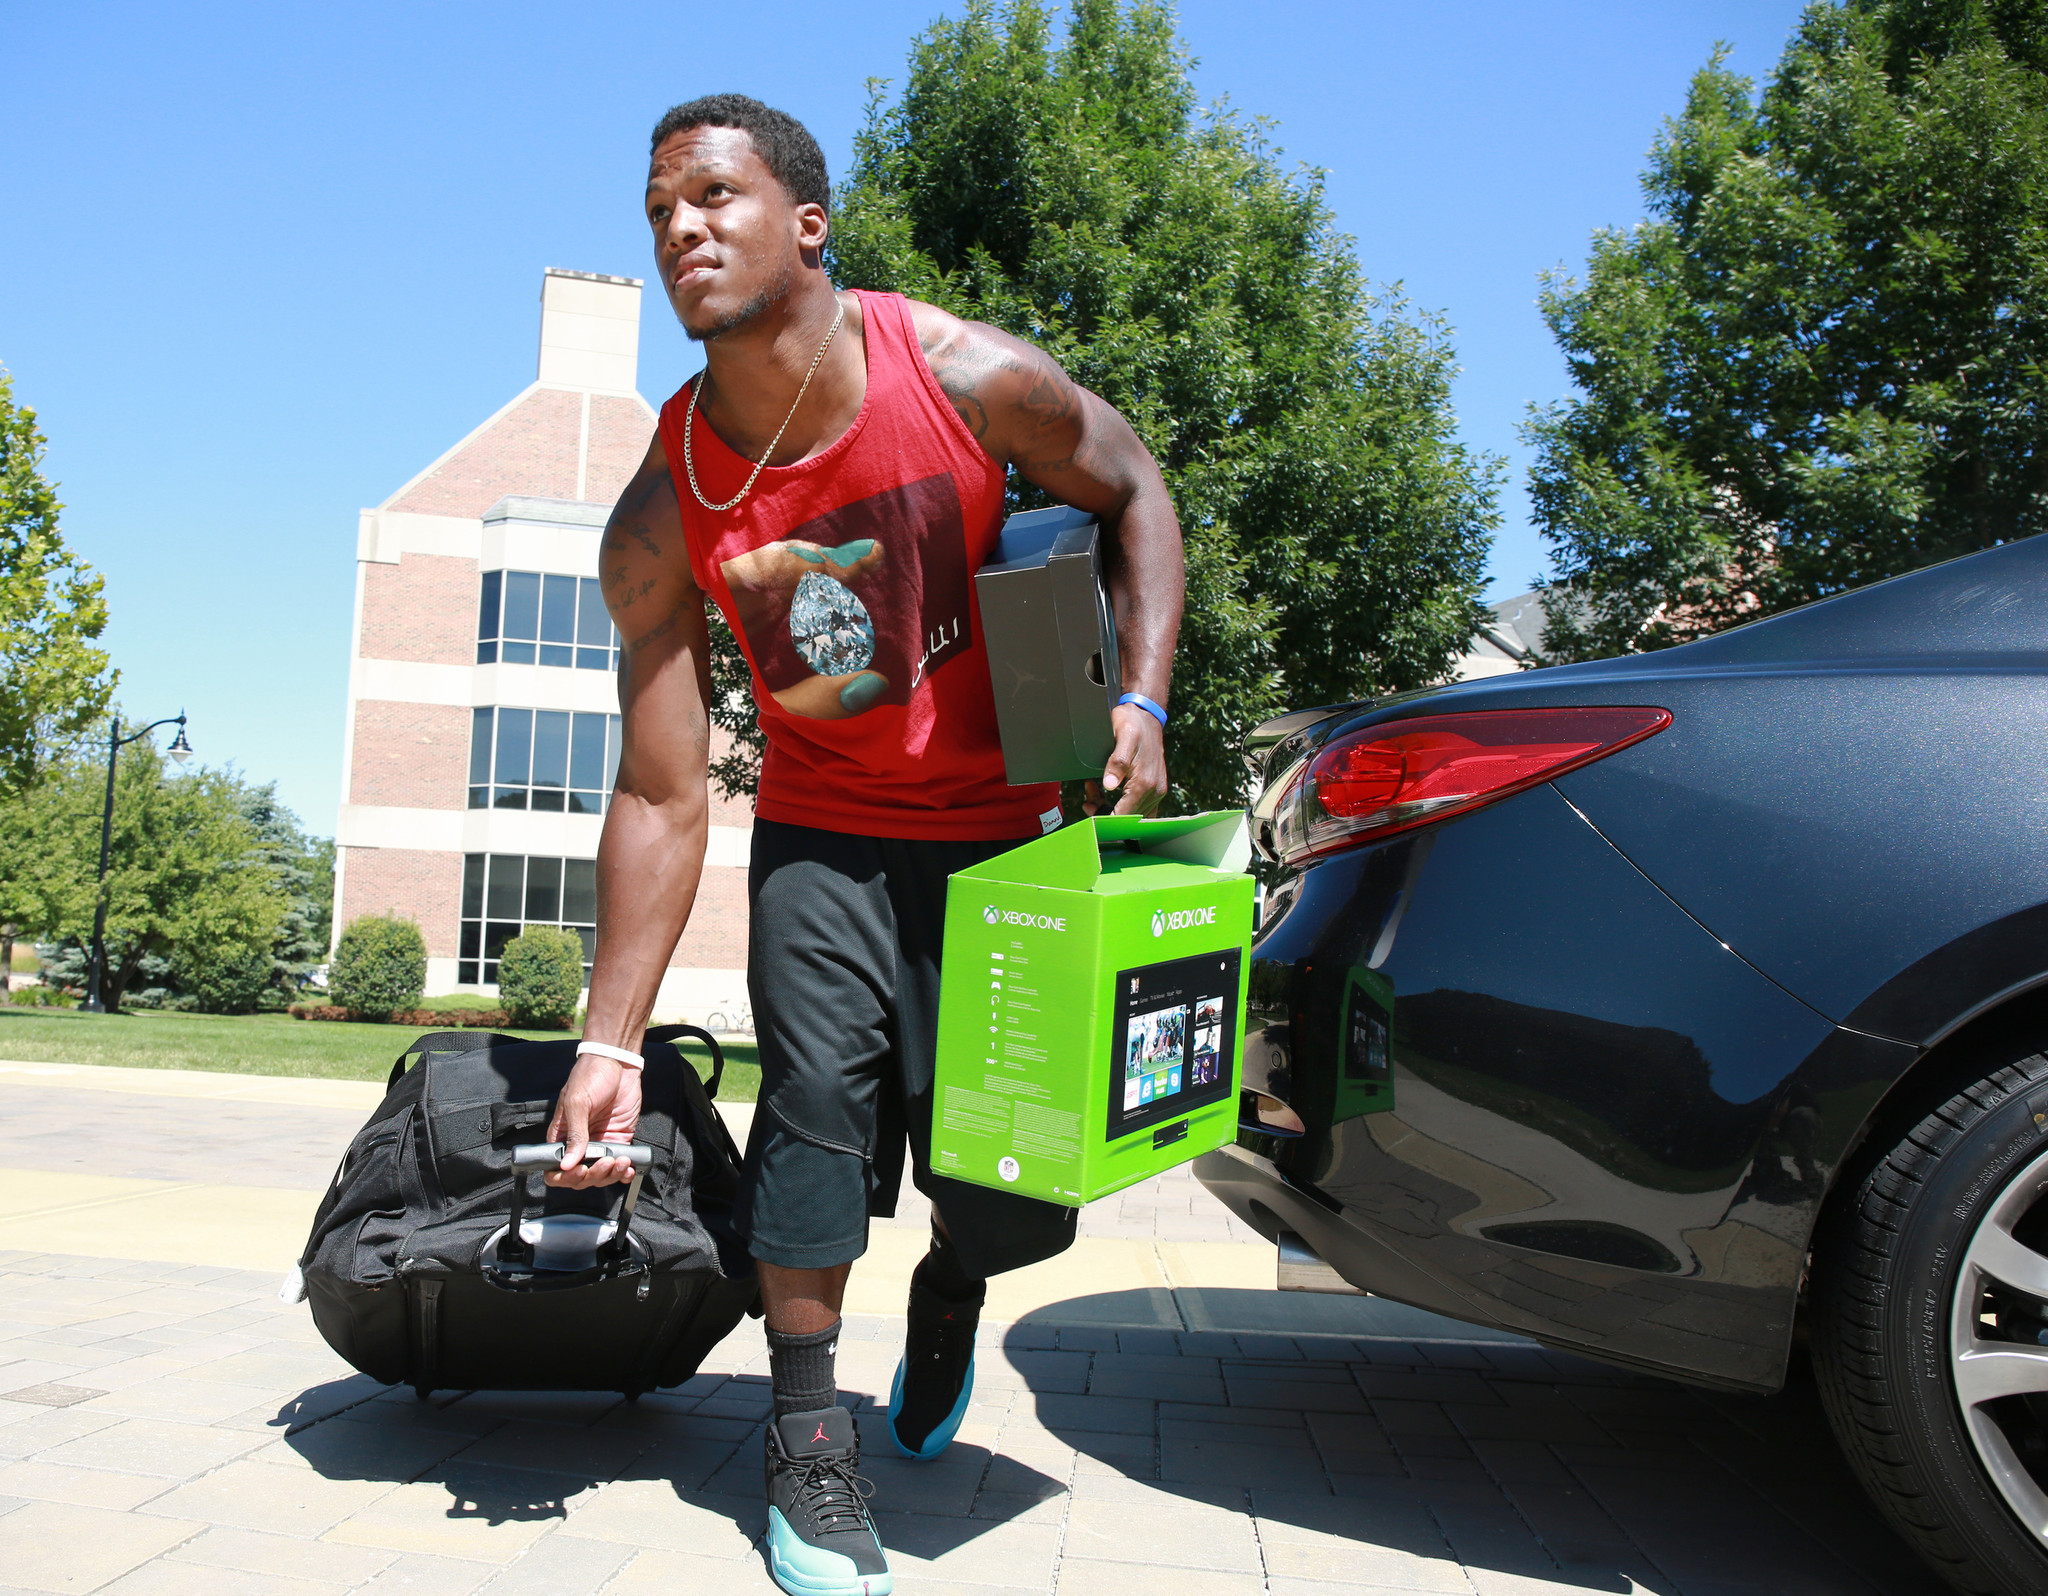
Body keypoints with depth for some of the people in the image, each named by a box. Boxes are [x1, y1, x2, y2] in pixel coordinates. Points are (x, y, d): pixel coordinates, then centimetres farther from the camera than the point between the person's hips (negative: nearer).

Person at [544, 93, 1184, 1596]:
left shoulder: (972, 380, -18)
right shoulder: (663, 521, -14)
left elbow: (1135, 490, 0)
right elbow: (663, 799, -12)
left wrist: (1141, 702, -14)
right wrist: (613, 1039, -14)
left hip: (1002, 827, -1)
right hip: (823, 833, 1)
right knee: (818, 1092, -15)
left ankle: (949, 1290, 36)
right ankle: (810, 1446, 8)